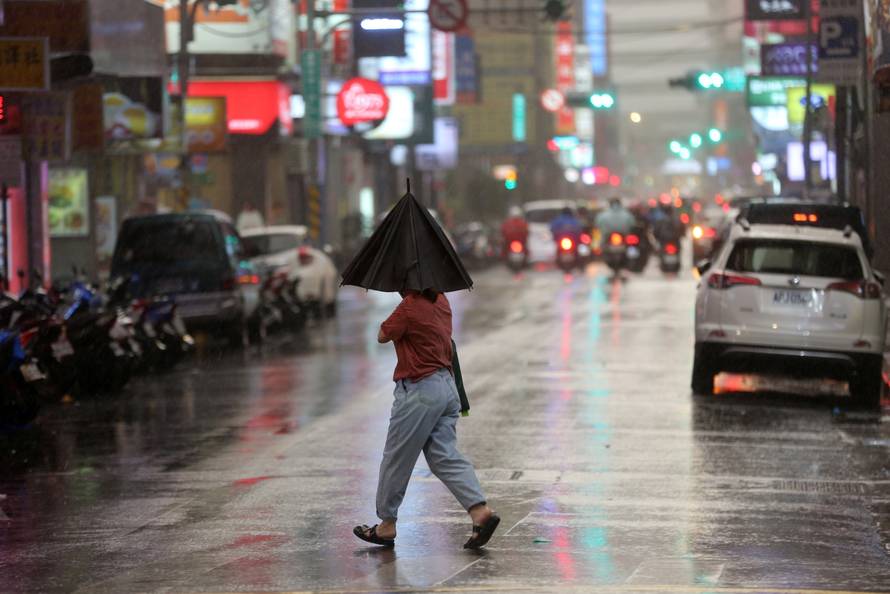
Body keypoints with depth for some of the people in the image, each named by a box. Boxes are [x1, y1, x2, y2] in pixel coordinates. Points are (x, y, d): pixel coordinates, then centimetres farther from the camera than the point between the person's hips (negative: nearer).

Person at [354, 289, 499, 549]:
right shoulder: (440, 301, 8)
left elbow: (383, 336, -7)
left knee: (396, 459, 5)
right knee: (445, 456, 6)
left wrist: (388, 323, 8)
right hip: (447, 385, 8)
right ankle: (481, 511, -10)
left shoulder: (410, 306, -18)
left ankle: (386, 525, 15)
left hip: (420, 390, -8)